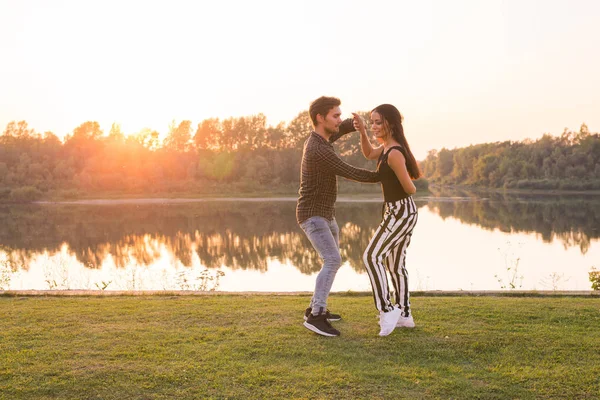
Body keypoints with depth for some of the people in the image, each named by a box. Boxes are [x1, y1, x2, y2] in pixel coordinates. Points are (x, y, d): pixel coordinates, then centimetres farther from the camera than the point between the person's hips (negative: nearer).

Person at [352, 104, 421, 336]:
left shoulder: (394, 154, -22)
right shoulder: (386, 147, 7)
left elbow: (410, 189, -18)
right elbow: (369, 154, 26)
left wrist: (408, 182, 6)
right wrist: (362, 132, 10)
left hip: (401, 212, -10)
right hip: (397, 212, 10)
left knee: (372, 256, -19)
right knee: (395, 264, 15)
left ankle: (387, 309, -17)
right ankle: (405, 315, 24)